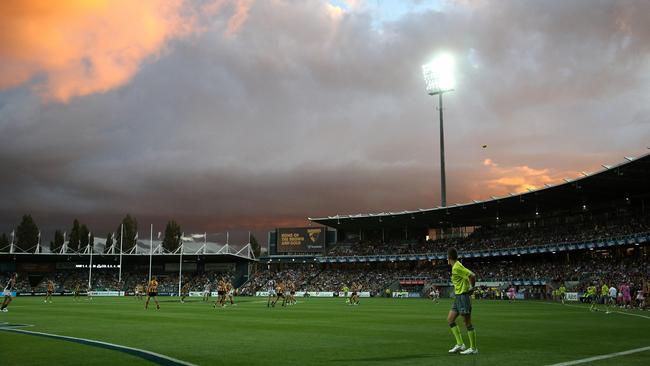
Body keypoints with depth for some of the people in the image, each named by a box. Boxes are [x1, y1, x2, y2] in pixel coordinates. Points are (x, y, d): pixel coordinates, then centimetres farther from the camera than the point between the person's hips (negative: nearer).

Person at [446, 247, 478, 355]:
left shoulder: (457, 267, -17)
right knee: (450, 320, 10)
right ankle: (460, 344, 13)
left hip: (463, 297, -10)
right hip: (458, 297, 10)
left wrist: (471, 288, -12)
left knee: (468, 323, -3)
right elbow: (470, 275, 21)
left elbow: (472, 275, -25)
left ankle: (473, 348, 5)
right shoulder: (456, 266, 13)